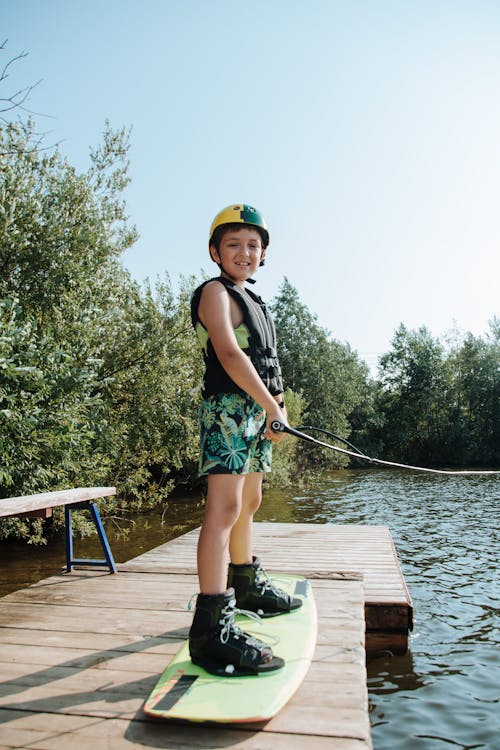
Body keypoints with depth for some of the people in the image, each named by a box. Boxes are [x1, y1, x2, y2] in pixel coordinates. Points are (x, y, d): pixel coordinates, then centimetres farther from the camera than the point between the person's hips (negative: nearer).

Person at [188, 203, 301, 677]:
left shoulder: (252, 301, 24)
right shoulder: (216, 292, -4)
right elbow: (229, 355, -18)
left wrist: (276, 405, 10)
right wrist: (272, 406, -19)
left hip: (258, 410, 10)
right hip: (229, 406, -10)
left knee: (249, 501, 19)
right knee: (225, 506, -17)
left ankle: (246, 585, 36)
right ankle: (212, 628, -17)